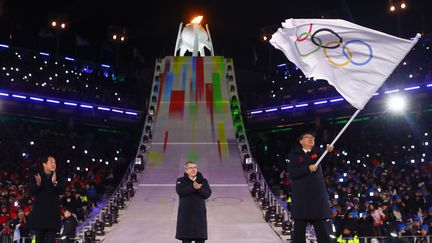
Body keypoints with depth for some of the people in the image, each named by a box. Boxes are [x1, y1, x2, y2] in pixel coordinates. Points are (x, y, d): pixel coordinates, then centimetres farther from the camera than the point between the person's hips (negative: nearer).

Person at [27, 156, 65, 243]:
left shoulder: (58, 178, 9)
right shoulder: (36, 176, 4)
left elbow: (62, 191, -5)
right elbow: (31, 191, -5)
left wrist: (55, 183, -22)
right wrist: (38, 184, -24)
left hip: (53, 210, 1)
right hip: (40, 209, -1)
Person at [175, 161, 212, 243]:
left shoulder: (203, 181, 10)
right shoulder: (181, 181, 6)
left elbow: (207, 194, -6)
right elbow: (180, 191, -15)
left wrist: (199, 188, -22)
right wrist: (193, 187, -23)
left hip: (199, 213, 2)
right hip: (186, 214, -1)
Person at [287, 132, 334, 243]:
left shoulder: (317, 152, 11)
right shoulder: (295, 154, 4)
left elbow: (325, 153, -11)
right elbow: (292, 173, -8)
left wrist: (329, 149, -33)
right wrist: (308, 168, -17)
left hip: (318, 196, 2)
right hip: (301, 197, -2)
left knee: (322, 231, 4)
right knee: (299, 230, 2)